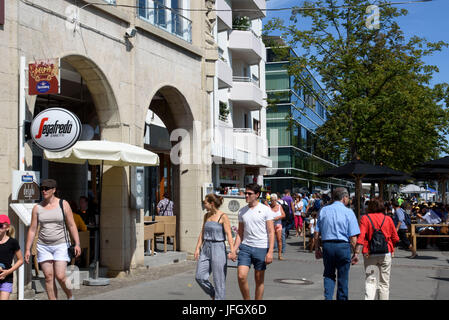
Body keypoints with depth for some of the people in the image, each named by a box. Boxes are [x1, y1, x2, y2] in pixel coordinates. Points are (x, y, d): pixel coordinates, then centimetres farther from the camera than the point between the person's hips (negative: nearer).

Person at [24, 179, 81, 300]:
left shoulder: (63, 204, -1)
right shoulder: (37, 208, 4)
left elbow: (71, 225, -1)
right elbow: (32, 229, 6)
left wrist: (77, 244, -7)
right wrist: (27, 249, 3)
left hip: (60, 245, -2)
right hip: (43, 246, 3)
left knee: (60, 276, -9)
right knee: (48, 277, 0)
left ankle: (70, 297, 18)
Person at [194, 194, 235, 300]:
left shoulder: (223, 217, -9)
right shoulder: (206, 216, 11)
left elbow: (229, 234, -15)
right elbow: (202, 233, 15)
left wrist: (232, 251, -24)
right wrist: (197, 248, 8)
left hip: (218, 248, -7)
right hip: (206, 248, 7)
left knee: (219, 280, -1)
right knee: (199, 277, 2)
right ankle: (214, 295, 23)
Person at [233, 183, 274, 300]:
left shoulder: (265, 210, -3)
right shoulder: (242, 211, 9)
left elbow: (271, 232, -5)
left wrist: (270, 252, -13)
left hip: (261, 248, -3)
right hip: (245, 247, 3)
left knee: (259, 280, 6)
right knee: (241, 276, -12)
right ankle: (247, 299, 9)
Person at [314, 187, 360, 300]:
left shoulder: (324, 210, 6)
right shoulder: (348, 212, -4)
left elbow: (317, 233, 6)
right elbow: (353, 237, -9)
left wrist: (317, 248, 13)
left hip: (327, 245, 3)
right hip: (343, 246, -3)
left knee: (329, 275, 14)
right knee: (343, 278, 11)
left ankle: (328, 297, -1)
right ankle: (342, 298, 20)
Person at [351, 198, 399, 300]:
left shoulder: (365, 218, -3)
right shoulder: (388, 219, 4)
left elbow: (361, 237, -14)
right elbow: (395, 238, 7)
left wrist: (356, 253, -17)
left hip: (370, 254, -1)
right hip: (386, 254, 1)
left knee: (370, 281, 1)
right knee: (384, 283, 12)